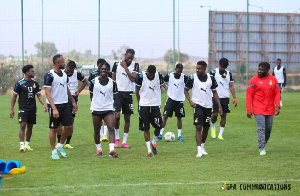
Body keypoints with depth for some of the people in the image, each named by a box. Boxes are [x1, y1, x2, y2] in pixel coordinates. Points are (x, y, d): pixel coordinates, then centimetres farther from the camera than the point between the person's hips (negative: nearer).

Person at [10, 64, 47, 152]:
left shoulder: (35, 83, 8)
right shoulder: (20, 83, -6)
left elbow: (39, 95, 11)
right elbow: (14, 97, 0)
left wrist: (44, 105, -5)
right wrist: (12, 109, -3)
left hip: (32, 109, 5)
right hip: (23, 109, -5)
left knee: (30, 127, 10)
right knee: (22, 125, -15)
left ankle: (27, 144, 21)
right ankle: (22, 145, -19)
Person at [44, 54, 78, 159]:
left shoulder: (64, 74, 9)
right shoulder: (50, 75, -13)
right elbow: (47, 93, -17)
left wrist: (73, 101, 23)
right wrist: (54, 108, -23)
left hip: (65, 105, 7)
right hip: (55, 105, -6)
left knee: (68, 126, 2)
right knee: (54, 129, 2)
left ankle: (60, 146, 21)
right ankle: (54, 151, 12)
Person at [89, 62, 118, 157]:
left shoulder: (112, 82, 3)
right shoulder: (94, 81, 2)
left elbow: (114, 96, 12)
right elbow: (91, 95, 11)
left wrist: (109, 102, 3)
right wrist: (96, 102, 7)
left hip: (108, 109, -1)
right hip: (96, 109, 1)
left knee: (111, 128, -15)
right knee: (96, 130, 9)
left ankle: (112, 150, -21)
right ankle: (98, 149, 25)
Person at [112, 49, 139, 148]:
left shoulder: (135, 65, 1)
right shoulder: (117, 64, 1)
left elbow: (133, 78, -13)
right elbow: (113, 79, 8)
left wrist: (125, 67, -12)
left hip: (128, 94, 2)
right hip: (117, 93, -2)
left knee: (127, 118, 5)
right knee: (116, 116, -14)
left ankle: (124, 141, 12)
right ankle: (117, 138, 5)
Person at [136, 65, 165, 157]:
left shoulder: (159, 76, -2)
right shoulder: (141, 77, -7)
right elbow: (137, 90, 6)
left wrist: (158, 100, 12)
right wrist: (139, 102, 5)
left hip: (155, 104, 2)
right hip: (144, 105, -1)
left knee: (158, 126, -3)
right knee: (146, 128, -1)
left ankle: (154, 143, 26)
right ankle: (149, 150, 4)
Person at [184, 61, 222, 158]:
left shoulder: (210, 78, 0)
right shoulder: (193, 78, -6)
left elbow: (214, 92, 8)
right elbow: (186, 90, 4)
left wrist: (219, 106, 3)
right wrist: (190, 101, -10)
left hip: (208, 106, 3)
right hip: (197, 105, -3)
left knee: (206, 128, 12)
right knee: (198, 127, -14)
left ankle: (202, 146, 31)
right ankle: (199, 150, -18)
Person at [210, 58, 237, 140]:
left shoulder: (229, 73, 10)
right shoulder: (213, 72, -1)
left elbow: (231, 86, 12)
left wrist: (234, 98, 4)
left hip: (225, 97, 3)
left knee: (223, 115, 2)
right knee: (215, 114, -11)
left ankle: (220, 134, 7)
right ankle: (213, 127, 19)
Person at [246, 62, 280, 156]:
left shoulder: (273, 80, 4)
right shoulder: (253, 80, -5)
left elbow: (277, 94, 7)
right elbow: (249, 95, -5)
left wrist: (277, 106, -5)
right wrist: (249, 110, -10)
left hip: (270, 110, 4)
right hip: (258, 110, -4)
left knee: (268, 128, 11)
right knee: (261, 128, -10)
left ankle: (263, 143, 32)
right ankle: (262, 149, -8)